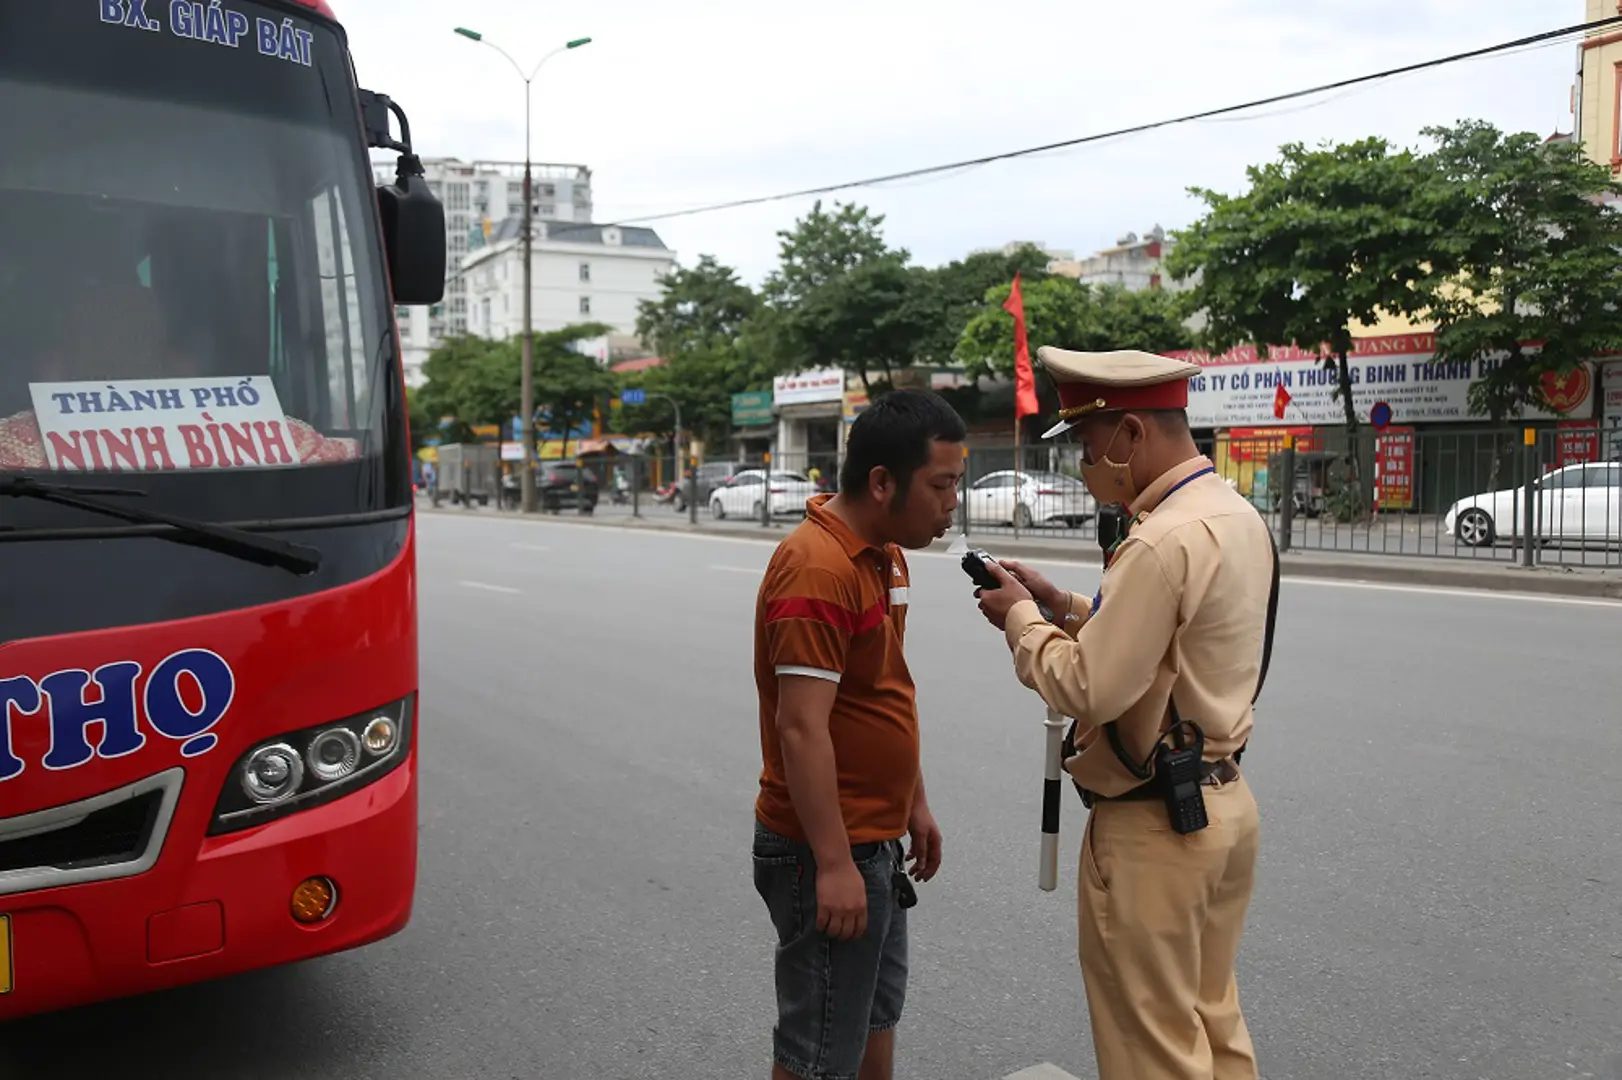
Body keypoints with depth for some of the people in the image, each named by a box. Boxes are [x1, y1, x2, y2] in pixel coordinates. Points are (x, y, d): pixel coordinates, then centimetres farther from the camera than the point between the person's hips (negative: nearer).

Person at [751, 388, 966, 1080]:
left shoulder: (885, 555, 8)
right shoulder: (818, 569, -24)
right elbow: (801, 728, -27)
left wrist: (915, 803, 18)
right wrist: (834, 865, -26)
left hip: (876, 840, 10)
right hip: (827, 850, -10)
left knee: (878, 1011, 24)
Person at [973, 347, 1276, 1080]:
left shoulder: (1164, 540, -24)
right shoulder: (1239, 516, 6)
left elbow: (1089, 690, -25)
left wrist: (1021, 620, -9)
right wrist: (1061, 604, 7)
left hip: (1153, 826, -9)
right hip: (1223, 802, 10)